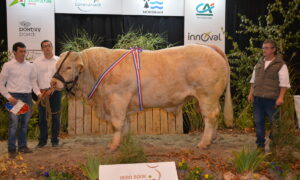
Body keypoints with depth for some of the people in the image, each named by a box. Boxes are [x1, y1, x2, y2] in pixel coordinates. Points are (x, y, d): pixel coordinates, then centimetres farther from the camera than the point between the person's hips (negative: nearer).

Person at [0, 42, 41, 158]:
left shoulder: (30, 66, 7)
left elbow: (33, 82, 11)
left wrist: (38, 93, -4)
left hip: (27, 96, 4)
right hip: (14, 97, -4)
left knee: (25, 123, 11)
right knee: (13, 123, -4)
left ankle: (22, 146, 24)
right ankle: (12, 149, 6)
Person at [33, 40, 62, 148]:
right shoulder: (37, 62, 4)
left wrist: (52, 89, -11)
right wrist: (40, 91, -7)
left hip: (55, 91, 0)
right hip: (42, 92, 1)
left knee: (55, 116, 3)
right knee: (42, 117, 5)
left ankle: (55, 140, 14)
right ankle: (42, 140, 17)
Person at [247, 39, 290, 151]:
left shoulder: (280, 65, -4)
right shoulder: (259, 63, 13)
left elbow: (284, 83, -8)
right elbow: (253, 80, 17)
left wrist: (281, 97, -15)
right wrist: (251, 93, 11)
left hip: (272, 99, -5)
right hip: (257, 98, 5)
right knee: (258, 122, 8)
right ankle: (260, 144, 18)